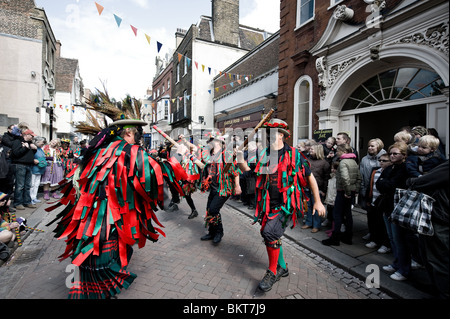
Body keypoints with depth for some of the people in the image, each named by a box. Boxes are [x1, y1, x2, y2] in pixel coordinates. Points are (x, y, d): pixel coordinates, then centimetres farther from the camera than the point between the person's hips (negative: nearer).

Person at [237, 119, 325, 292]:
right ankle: (282, 268, 42)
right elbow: (248, 171, 11)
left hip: (287, 204, -6)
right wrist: (241, 159, -8)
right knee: (270, 236, 16)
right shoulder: (263, 155, 6)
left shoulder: (293, 154, -7)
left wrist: (318, 201, 3)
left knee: (270, 232, -23)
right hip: (269, 204, 6)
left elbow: (310, 177, 1)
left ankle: (272, 272, 0)